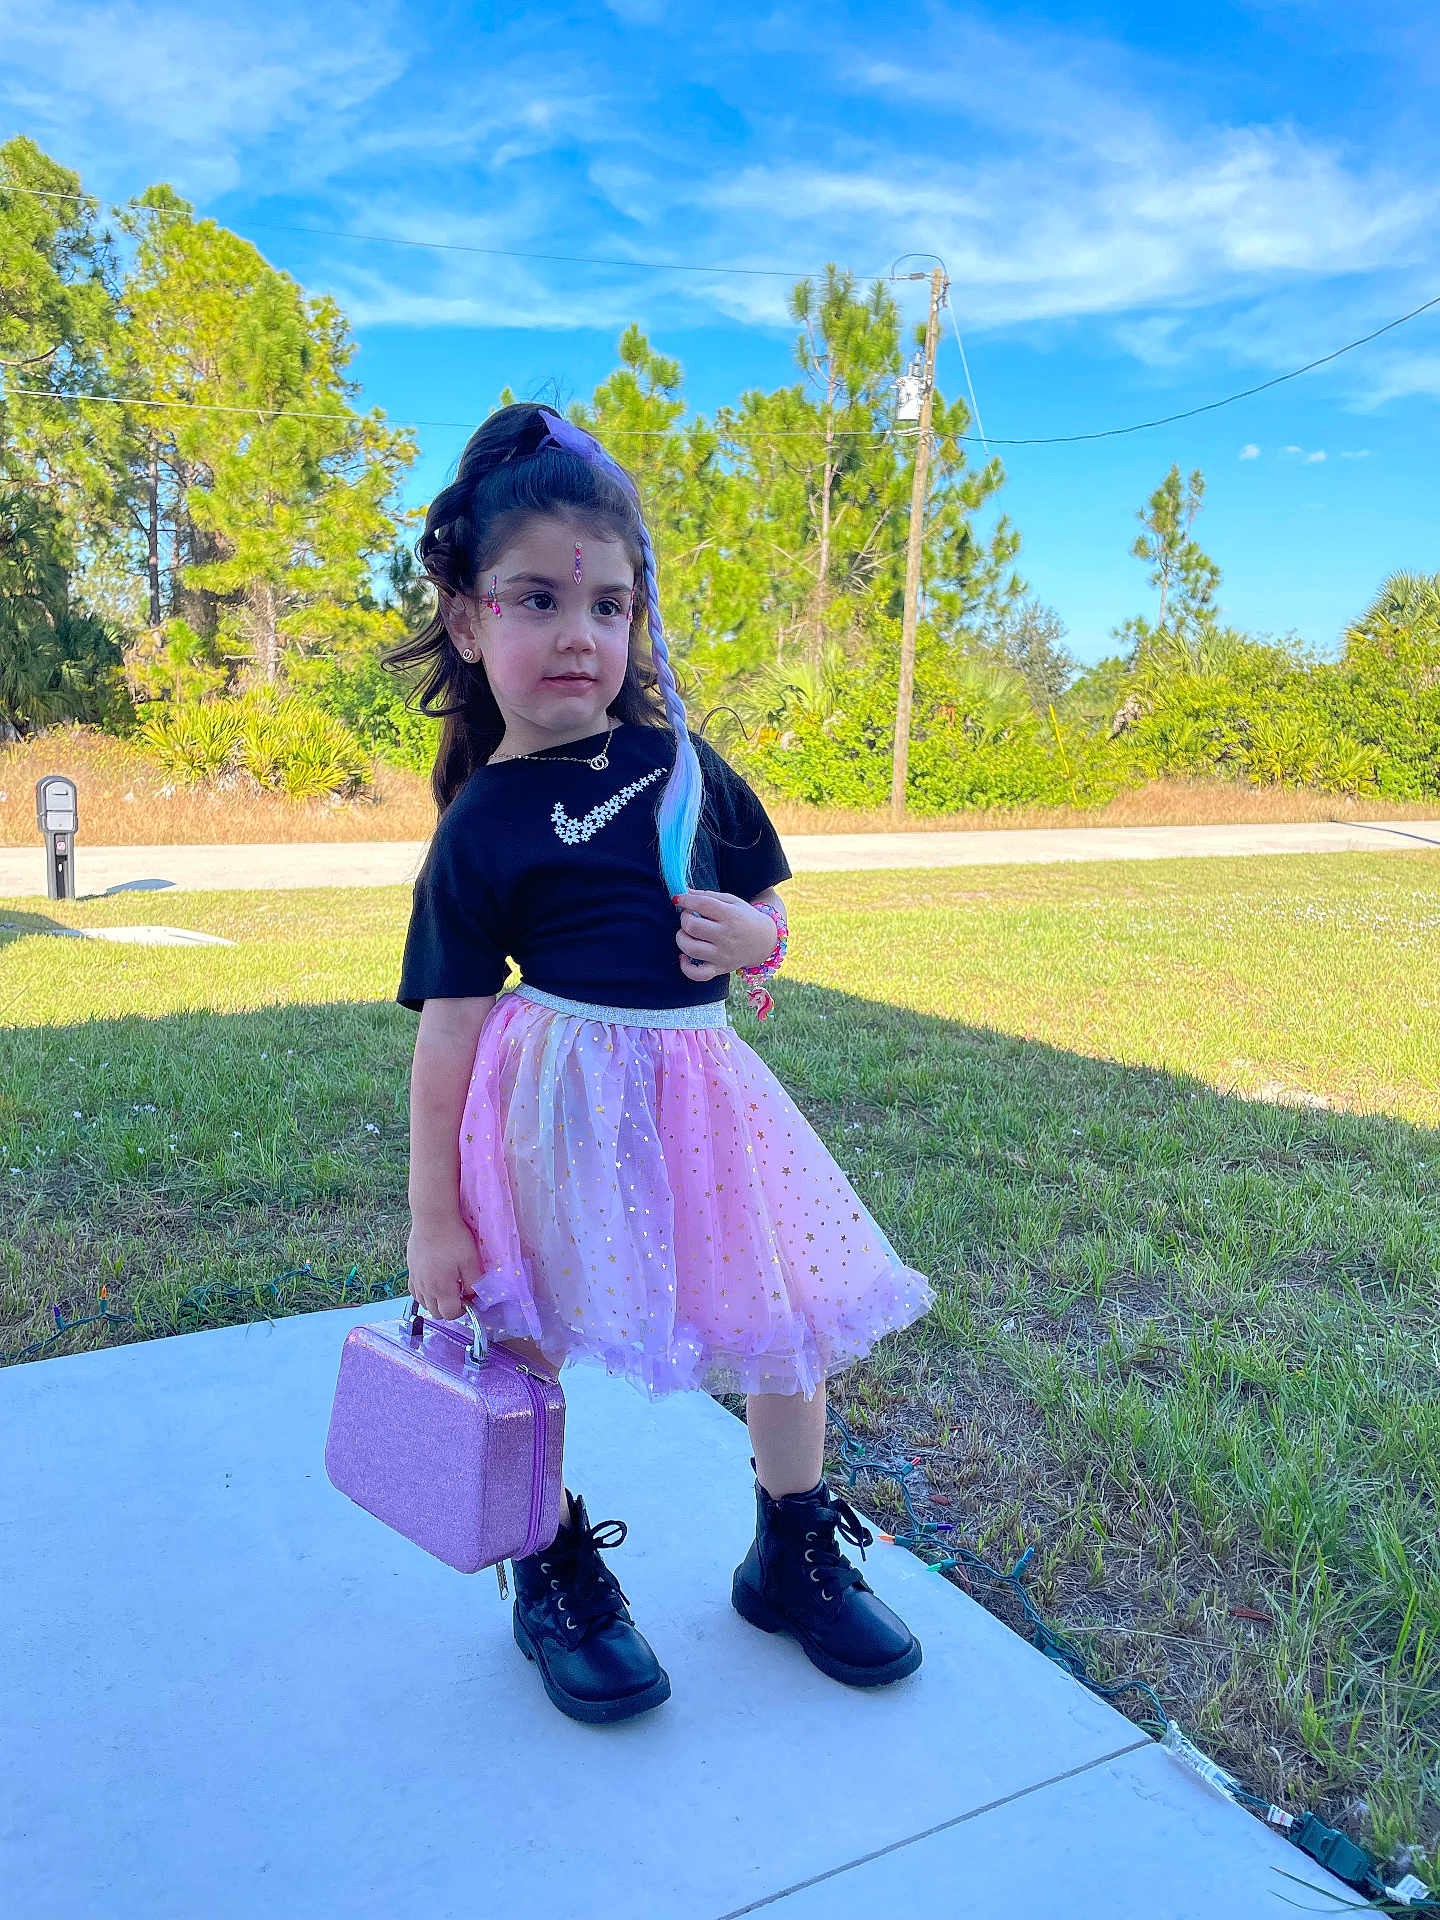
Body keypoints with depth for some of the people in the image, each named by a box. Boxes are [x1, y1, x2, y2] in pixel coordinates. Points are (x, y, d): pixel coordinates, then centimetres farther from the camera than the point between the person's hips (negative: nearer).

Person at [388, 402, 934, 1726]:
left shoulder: (679, 760, 3)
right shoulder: (482, 827, -8)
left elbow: (771, 908, 14)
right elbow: (448, 1032, -8)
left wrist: (754, 939, -11)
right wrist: (433, 1221, -8)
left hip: (700, 1084, 4)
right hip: (554, 1101, -3)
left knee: (789, 1312, 11)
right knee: (523, 1332, 7)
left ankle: (795, 1555, 35)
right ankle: (556, 1575, 34)